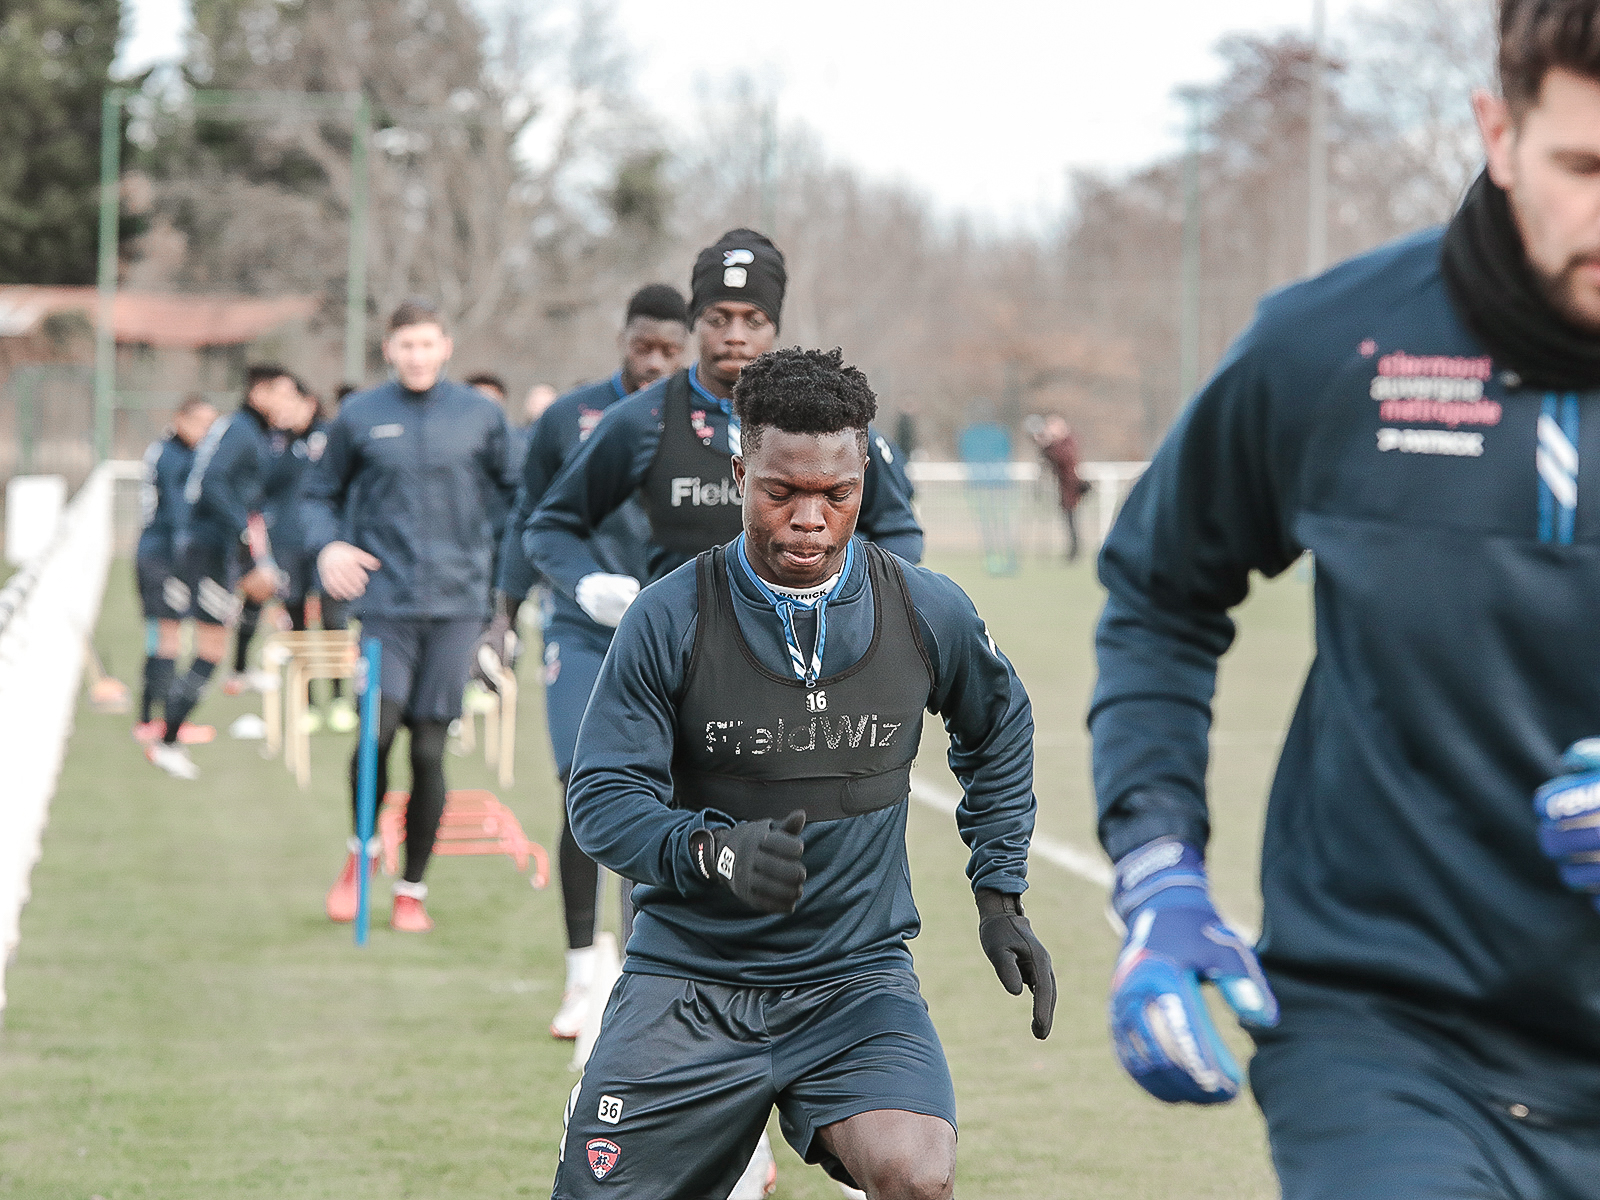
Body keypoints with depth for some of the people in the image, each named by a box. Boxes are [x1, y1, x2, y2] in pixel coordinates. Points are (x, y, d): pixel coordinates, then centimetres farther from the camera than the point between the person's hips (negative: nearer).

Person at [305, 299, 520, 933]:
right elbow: (320, 493, 14)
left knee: (429, 749, 0)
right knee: (377, 733, -14)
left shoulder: (481, 414, 7)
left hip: (457, 601, 1)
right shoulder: (359, 416, 5)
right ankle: (363, 851, 13)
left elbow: (512, 491, 18)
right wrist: (326, 543, -4)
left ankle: (413, 889, 13)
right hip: (385, 599, -1)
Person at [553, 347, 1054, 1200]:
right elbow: (602, 797, -9)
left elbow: (998, 734, 20)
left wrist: (1000, 897, 14)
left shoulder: (928, 613, 0)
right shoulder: (669, 618, -6)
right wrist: (712, 851, -27)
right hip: (688, 978, 0)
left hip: (856, 977, 0)